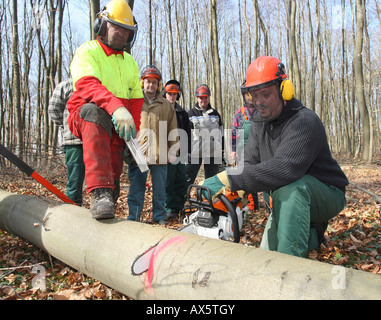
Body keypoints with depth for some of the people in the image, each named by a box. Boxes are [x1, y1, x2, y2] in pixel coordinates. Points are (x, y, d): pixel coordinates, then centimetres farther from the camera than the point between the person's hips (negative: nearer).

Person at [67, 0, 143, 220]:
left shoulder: (130, 62, 20)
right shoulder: (88, 51, -1)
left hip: (116, 125, 6)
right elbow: (87, 84, -23)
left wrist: (133, 133, 5)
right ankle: (100, 192, -50)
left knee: (114, 174, -2)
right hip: (83, 116, -6)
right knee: (95, 111, -40)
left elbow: (136, 100, 18)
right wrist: (116, 107, -42)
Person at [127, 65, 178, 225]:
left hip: (160, 154, 1)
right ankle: (133, 218, 12)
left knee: (159, 188, 8)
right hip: (138, 153, -1)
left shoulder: (166, 105, 14)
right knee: (136, 188, 2)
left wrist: (173, 150, 7)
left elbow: (173, 129, 14)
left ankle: (159, 217, 21)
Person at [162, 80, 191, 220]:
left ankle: (179, 206, 16)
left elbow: (188, 133, 19)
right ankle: (170, 208, 0)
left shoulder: (182, 113, 18)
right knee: (168, 180, -7)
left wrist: (187, 150, 12)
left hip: (180, 151, 5)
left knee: (181, 179, 6)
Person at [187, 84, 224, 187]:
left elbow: (221, 135, 15)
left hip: (213, 153, 3)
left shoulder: (215, 114, 13)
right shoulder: (191, 114, 4)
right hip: (195, 153, -3)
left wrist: (222, 152, 12)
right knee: (187, 180, -4)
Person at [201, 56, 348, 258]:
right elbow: (249, 162, -7)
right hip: (287, 201, 8)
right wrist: (233, 191, -27)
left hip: (327, 195, -7)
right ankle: (313, 233, 30)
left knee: (288, 187, -39)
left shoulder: (304, 122, -27)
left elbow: (284, 168, -42)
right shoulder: (260, 122, 0)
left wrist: (228, 179, -43)